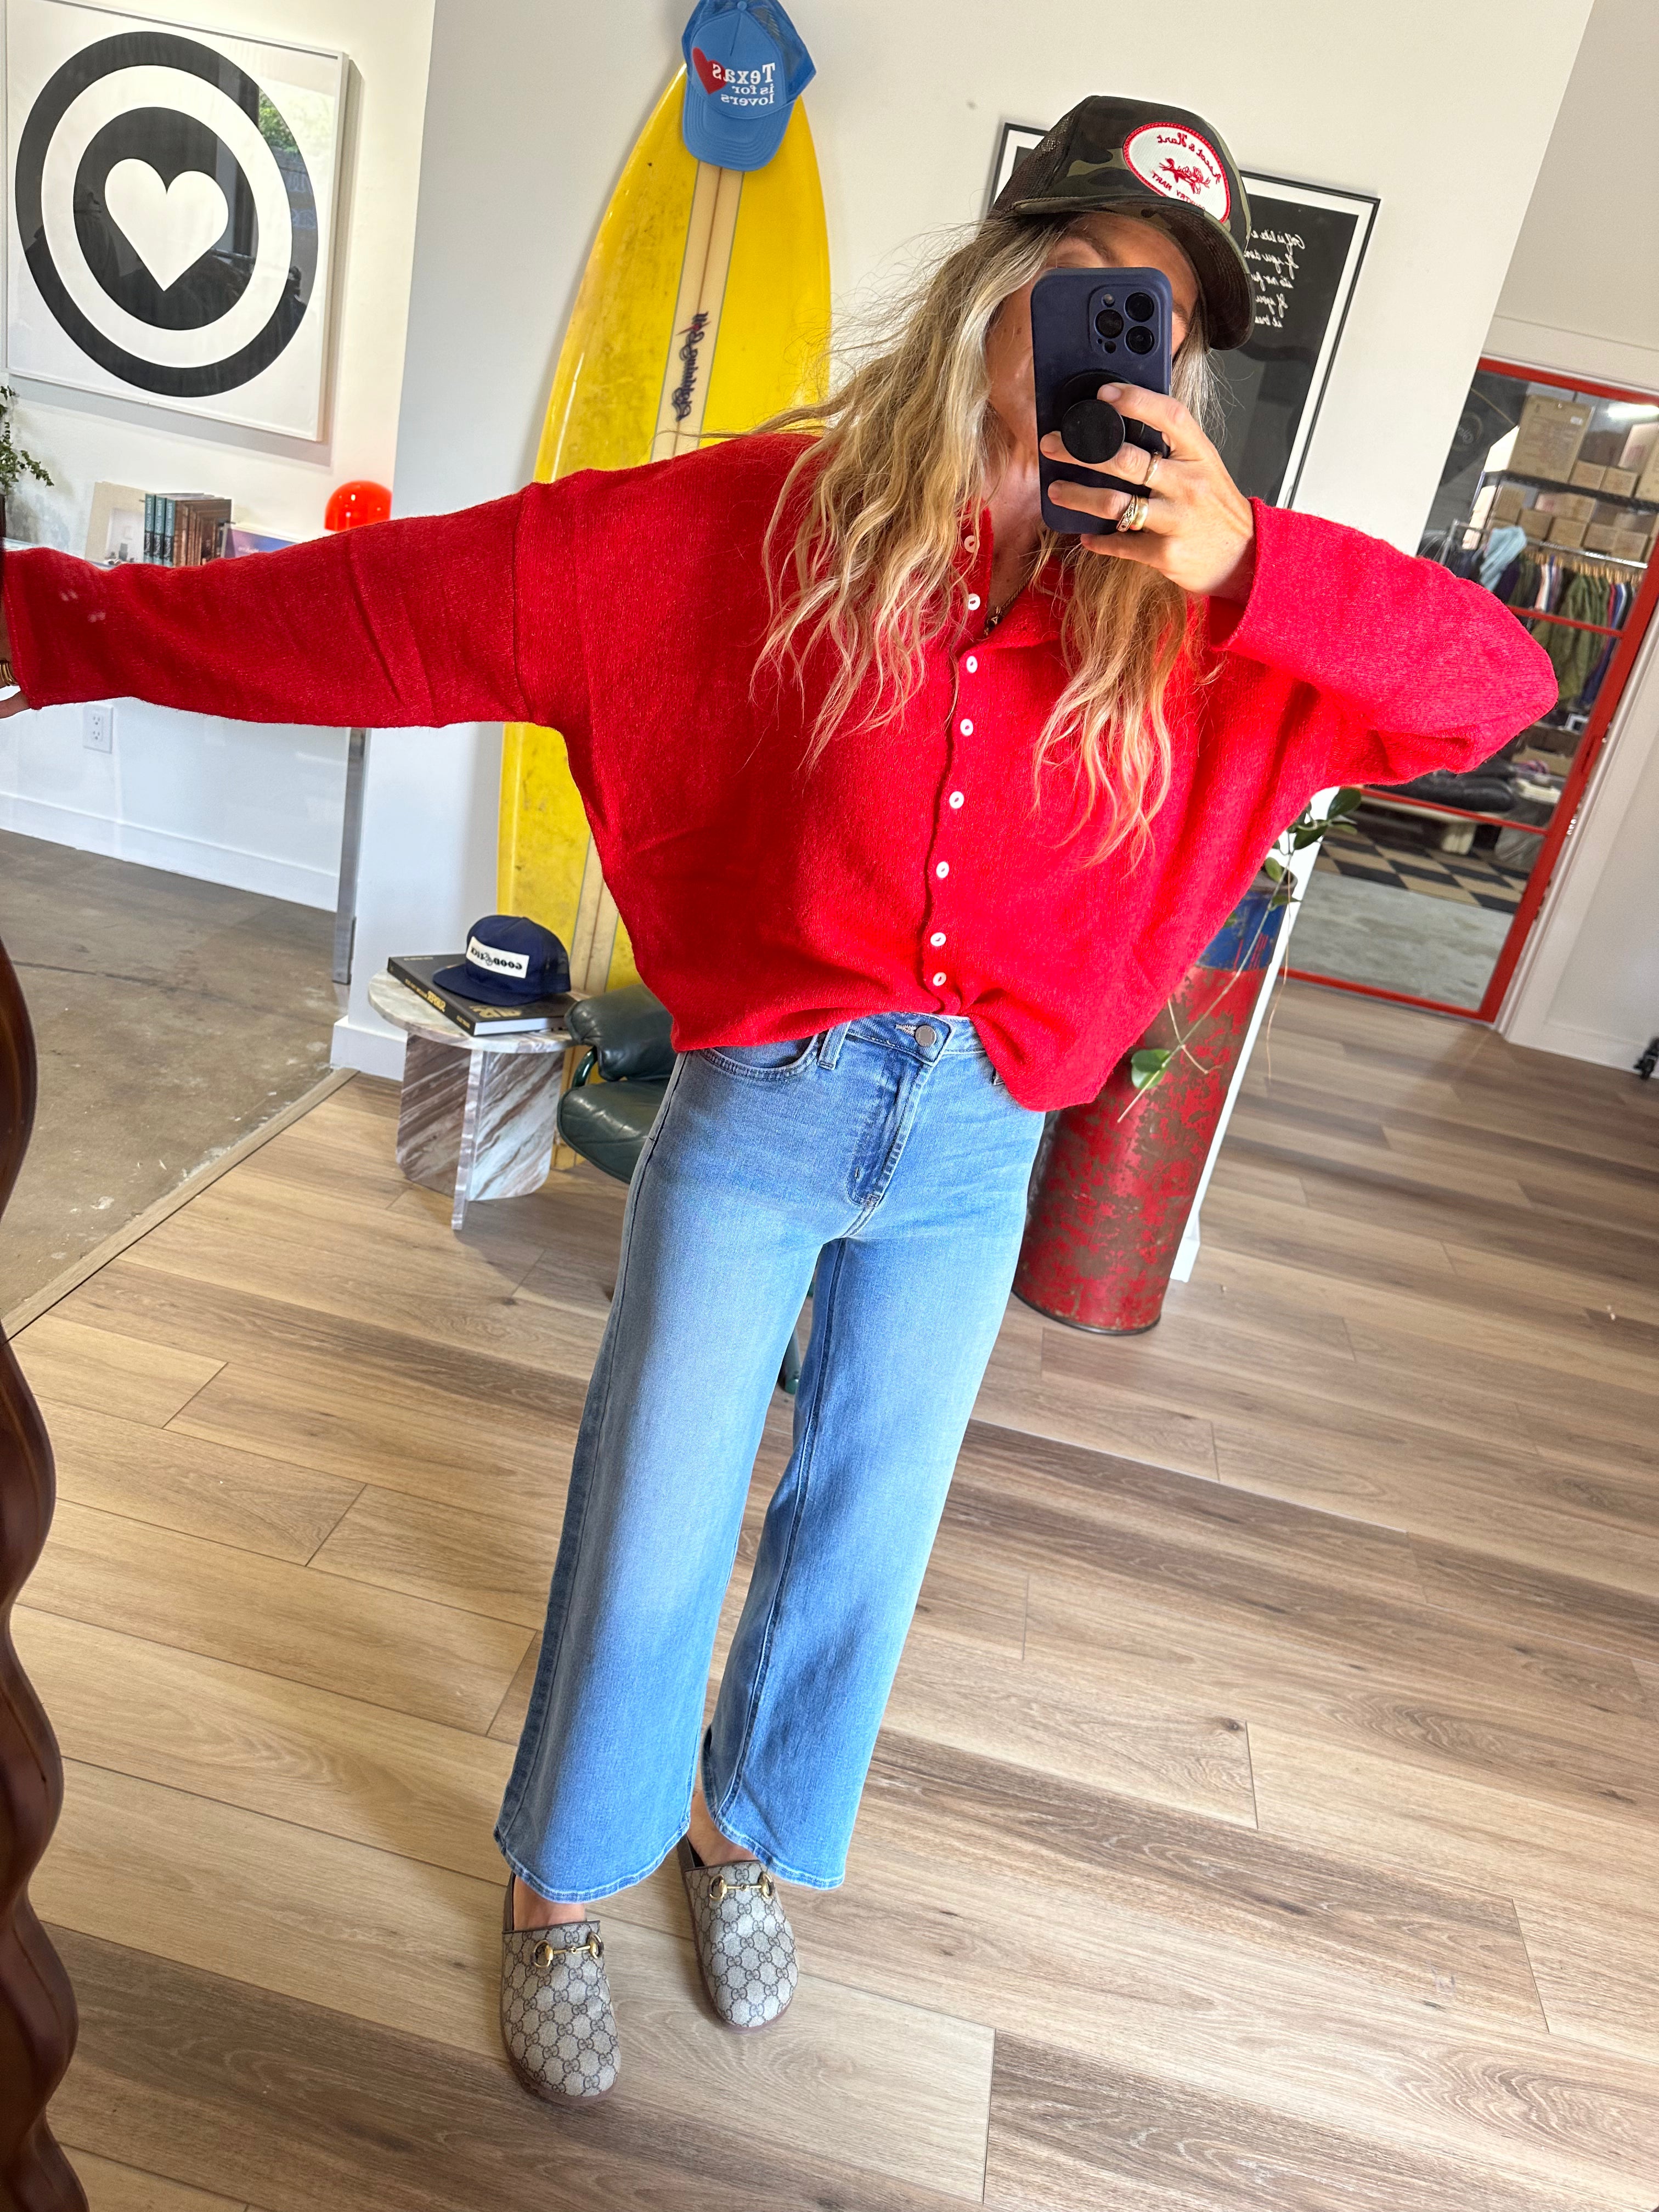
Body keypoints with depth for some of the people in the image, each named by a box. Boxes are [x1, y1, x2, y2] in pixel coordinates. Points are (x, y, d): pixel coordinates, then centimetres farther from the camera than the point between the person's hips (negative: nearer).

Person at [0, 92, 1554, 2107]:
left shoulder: (1192, 604, 0)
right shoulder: (761, 517, -7)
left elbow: (1505, 683, -5)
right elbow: (406, 606, -7)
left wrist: (1248, 560, -21)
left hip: (976, 1156, 3)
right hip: (755, 1114, -2)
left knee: (863, 1533, 19)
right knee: (652, 1534, 12)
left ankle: (750, 1830, 49)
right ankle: (563, 1882, 42)